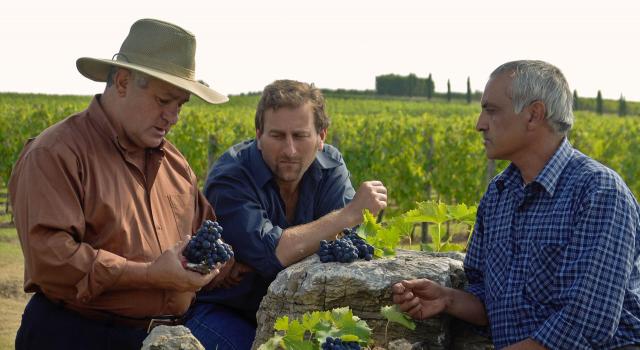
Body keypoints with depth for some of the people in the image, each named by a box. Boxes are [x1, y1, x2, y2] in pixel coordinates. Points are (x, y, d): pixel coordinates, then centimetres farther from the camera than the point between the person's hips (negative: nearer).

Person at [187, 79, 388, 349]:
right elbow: (273, 254, -32)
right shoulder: (230, 178, -20)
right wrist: (351, 214, -28)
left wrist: (253, 263, -26)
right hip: (226, 313, -4)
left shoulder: (330, 167, -4)